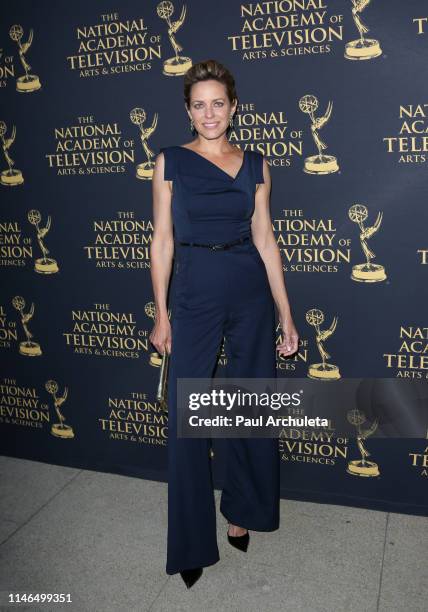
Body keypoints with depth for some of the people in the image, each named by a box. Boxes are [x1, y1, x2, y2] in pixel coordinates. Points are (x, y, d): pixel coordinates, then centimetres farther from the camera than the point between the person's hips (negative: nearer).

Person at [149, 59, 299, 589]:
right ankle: (192, 543, 16)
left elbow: (264, 237, 5)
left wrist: (286, 314, 2)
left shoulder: (255, 163, 6)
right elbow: (162, 240, -1)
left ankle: (241, 511, 34)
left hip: (251, 292, 2)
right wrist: (161, 314, -4)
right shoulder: (170, 161, 1)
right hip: (195, 294, -2)